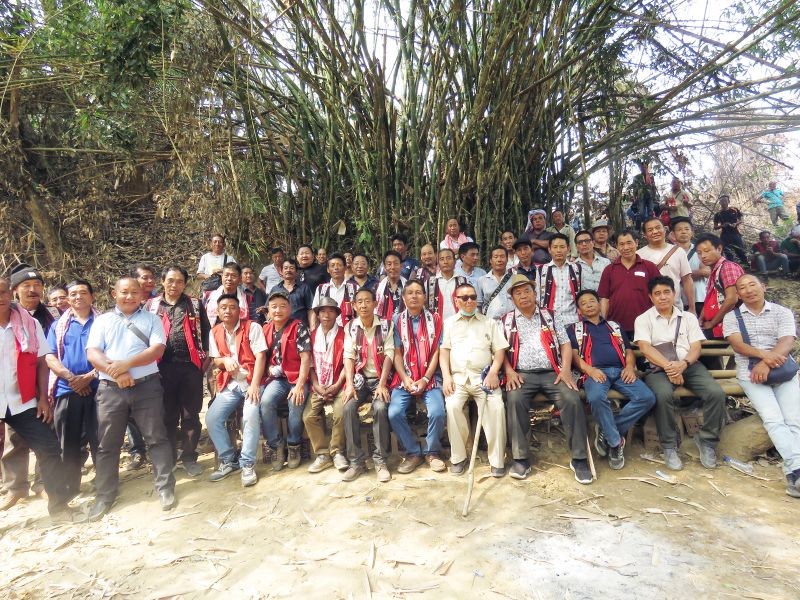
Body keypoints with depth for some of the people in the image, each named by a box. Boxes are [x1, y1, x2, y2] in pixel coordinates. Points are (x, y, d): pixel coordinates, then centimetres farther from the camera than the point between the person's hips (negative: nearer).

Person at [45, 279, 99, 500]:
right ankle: (70, 487, 23)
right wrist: (70, 377, -12)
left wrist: (89, 376, -13)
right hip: (66, 390, 2)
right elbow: (50, 357, 3)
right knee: (68, 442, 10)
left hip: (96, 388, -2)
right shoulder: (58, 326, 12)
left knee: (99, 438, 3)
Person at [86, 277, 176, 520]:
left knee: (157, 438, 1)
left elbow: (157, 349, -6)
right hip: (111, 388, 2)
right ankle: (105, 495, 22)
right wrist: (115, 371, -16)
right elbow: (92, 353, -1)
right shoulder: (102, 321, 10)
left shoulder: (151, 319, 7)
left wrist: (127, 364, -18)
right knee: (107, 444, 8)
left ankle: (165, 487, 11)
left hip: (147, 386, -1)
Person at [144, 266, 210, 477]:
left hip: (191, 365, 0)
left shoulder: (195, 305, 9)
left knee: (191, 415, 5)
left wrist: (206, 357, 1)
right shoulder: (151, 306, 9)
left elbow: (205, 332, 9)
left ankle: (189, 457, 17)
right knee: (167, 416, 8)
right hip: (163, 366, 0)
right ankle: (168, 458, 21)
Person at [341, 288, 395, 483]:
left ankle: (381, 460, -14)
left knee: (380, 408, -29)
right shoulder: (350, 327, 4)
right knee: (348, 407, -24)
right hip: (359, 378, 2)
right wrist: (349, 384, -15)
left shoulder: (385, 326, -1)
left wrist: (382, 385, -17)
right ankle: (356, 461, -11)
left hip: (380, 378, -2)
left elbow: (389, 355, -7)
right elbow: (348, 357, -2)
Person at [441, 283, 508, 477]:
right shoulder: (449, 322, 17)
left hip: (483, 376, 0)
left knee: (496, 407, -27)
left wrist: (493, 372, -8)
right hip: (458, 376, 0)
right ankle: (458, 456, -13)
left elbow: (499, 350, 9)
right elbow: (444, 351, 8)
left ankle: (497, 459, -14)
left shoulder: (489, 322, 17)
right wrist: (446, 376, -7)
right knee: (452, 405, -29)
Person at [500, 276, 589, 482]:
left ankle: (579, 458, -13)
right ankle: (521, 458, -20)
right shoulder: (506, 321, 15)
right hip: (522, 374, -1)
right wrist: (509, 371, -8)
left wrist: (566, 369, -5)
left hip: (552, 372, 1)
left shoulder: (550, 315, 16)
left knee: (572, 399, -26)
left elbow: (565, 343, 11)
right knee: (515, 400, -31)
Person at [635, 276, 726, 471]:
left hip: (689, 365, 3)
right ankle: (669, 446, -15)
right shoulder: (643, 319, 8)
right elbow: (645, 348, -6)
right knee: (663, 395, -34)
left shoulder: (688, 317, 17)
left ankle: (707, 440, 0)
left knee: (716, 394, -23)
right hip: (658, 367, -3)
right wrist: (668, 366, -20)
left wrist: (683, 364, -16)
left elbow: (696, 347, 6)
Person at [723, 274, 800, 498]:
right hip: (750, 374, -1)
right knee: (773, 419, -21)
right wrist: (764, 354, -24)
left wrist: (766, 364, -21)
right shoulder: (732, 317, 11)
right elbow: (737, 345, -5)